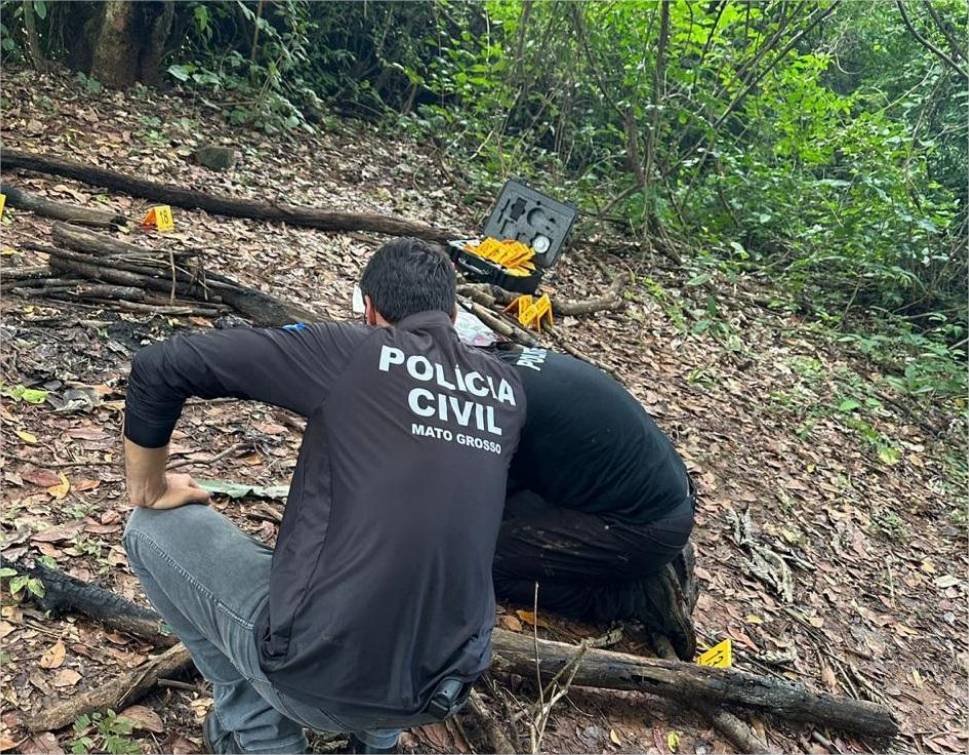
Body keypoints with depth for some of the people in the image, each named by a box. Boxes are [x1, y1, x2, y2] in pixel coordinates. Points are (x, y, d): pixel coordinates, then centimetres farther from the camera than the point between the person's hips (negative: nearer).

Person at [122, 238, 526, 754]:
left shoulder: (347, 351, -7)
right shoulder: (508, 391, 6)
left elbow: (158, 367, -4)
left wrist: (149, 491, 11)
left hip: (317, 672, -5)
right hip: (443, 691, 5)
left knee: (153, 528, 15)